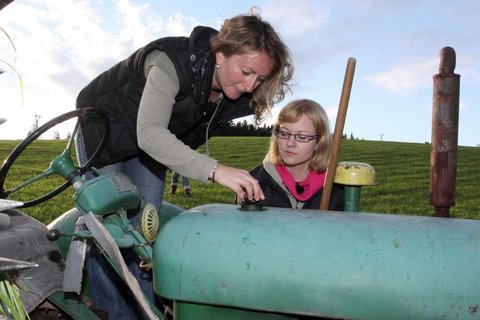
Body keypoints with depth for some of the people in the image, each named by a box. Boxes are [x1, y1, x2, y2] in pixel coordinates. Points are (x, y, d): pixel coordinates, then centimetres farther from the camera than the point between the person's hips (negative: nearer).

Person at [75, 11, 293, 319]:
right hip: (103, 129, -5)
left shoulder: (235, 96, -18)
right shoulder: (171, 63, -38)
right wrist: (214, 170, -57)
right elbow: (149, 133, -48)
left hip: (153, 144, 5)